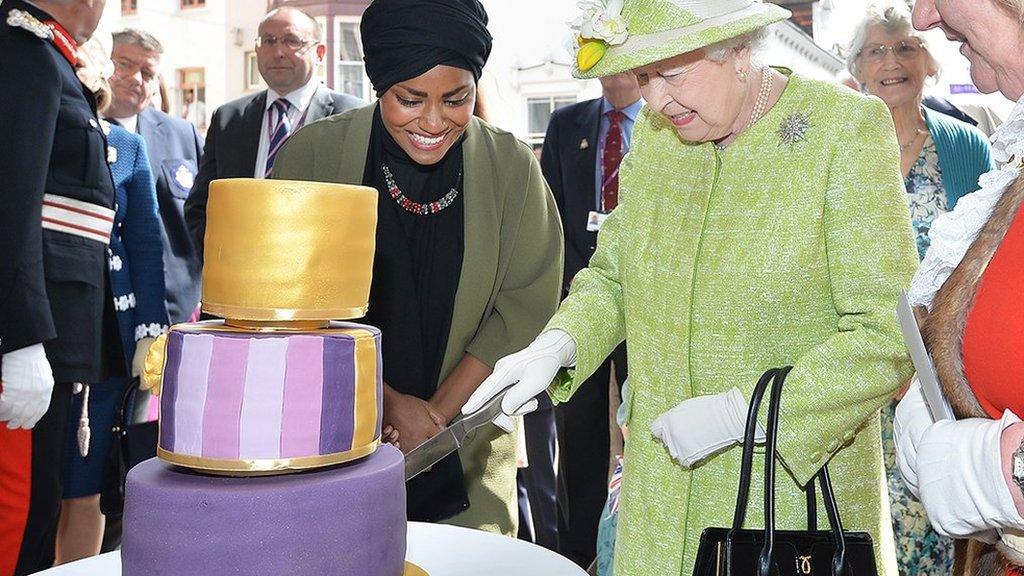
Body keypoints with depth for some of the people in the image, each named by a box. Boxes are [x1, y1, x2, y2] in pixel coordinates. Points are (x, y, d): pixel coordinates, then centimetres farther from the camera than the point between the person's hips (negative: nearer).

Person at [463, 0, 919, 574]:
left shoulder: (848, 129, -14)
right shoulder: (653, 133, 2)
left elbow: (888, 340, -17)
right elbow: (614, 276, 12)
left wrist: (737, 411, -22)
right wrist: (558, 344, -7)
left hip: (800, 487, -4)